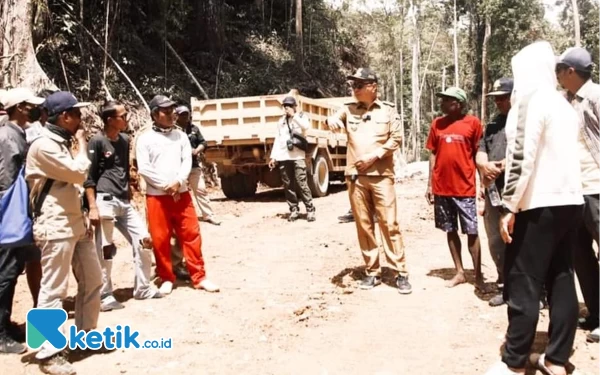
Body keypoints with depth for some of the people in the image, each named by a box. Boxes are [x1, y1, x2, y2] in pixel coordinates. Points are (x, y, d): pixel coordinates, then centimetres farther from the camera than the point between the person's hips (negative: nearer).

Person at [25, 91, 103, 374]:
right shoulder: (43, 146, -14)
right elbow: (79, 174, -20)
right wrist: (82, 144, -5)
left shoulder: (62, 143, 16)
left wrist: (84, 218, 14)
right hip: (55, 227, -10)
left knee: (93, 281, 15)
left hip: (76, 223, 10)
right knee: (54, 290, -4)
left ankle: (86, 336, 30)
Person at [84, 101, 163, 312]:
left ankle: (142, 288, 19)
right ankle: (104, 295, 11)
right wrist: (93, 207, -17)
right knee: (105, 249, -2)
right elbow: (88, 177, -10)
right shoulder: (97, 142, -8)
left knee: (144, 240, 5)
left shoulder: (125, 140, 13)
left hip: (124, 202, 7)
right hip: (105, 201, -7)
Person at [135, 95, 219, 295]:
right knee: (160, 239, 3)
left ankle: (199, 277, 11)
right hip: (156, 196, -3)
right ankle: (167, 279, 17)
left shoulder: (180, 135, 10)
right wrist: (165, 186, -12)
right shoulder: (145, 138, -1)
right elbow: (143, 168, -8)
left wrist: (178, 182, -13)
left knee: (191, 234, 3)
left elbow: (187, 161, 3)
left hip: (181, 194, 3)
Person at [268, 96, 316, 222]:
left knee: (302, 184, -10)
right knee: (288, 185, 3)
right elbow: (277, 139, 18)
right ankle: (293, 210, 11)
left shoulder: (301, 116, 9)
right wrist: (273, 156, 12)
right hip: (283, 156, 4)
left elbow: (306, 126, -14)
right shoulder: (281, 120, 20)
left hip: (297, 155, -4)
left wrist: (293, 115, -11)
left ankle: (310, 210, -4)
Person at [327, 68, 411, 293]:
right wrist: (332, 121, -27)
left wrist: (374, 156, -11)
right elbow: (334, 120, -3)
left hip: (381, 175, -3)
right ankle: (372, 272, 16)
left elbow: (396, 139, 1)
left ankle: (400, 273, 3)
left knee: (389, 223, -4)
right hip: (355, 176, 3)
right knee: (363, 225, 6)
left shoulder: (388, 110, 5)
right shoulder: (349, 109, 12)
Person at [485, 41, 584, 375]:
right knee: (562, 281, 9)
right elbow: (559, 155, 17)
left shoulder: (531, 102, -9)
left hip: (540, 204, -8)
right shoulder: (565, 105, 15)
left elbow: (523, 159, -16)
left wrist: (510, 207, -13)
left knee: (523, 284, -1)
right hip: (570, 201, 8)